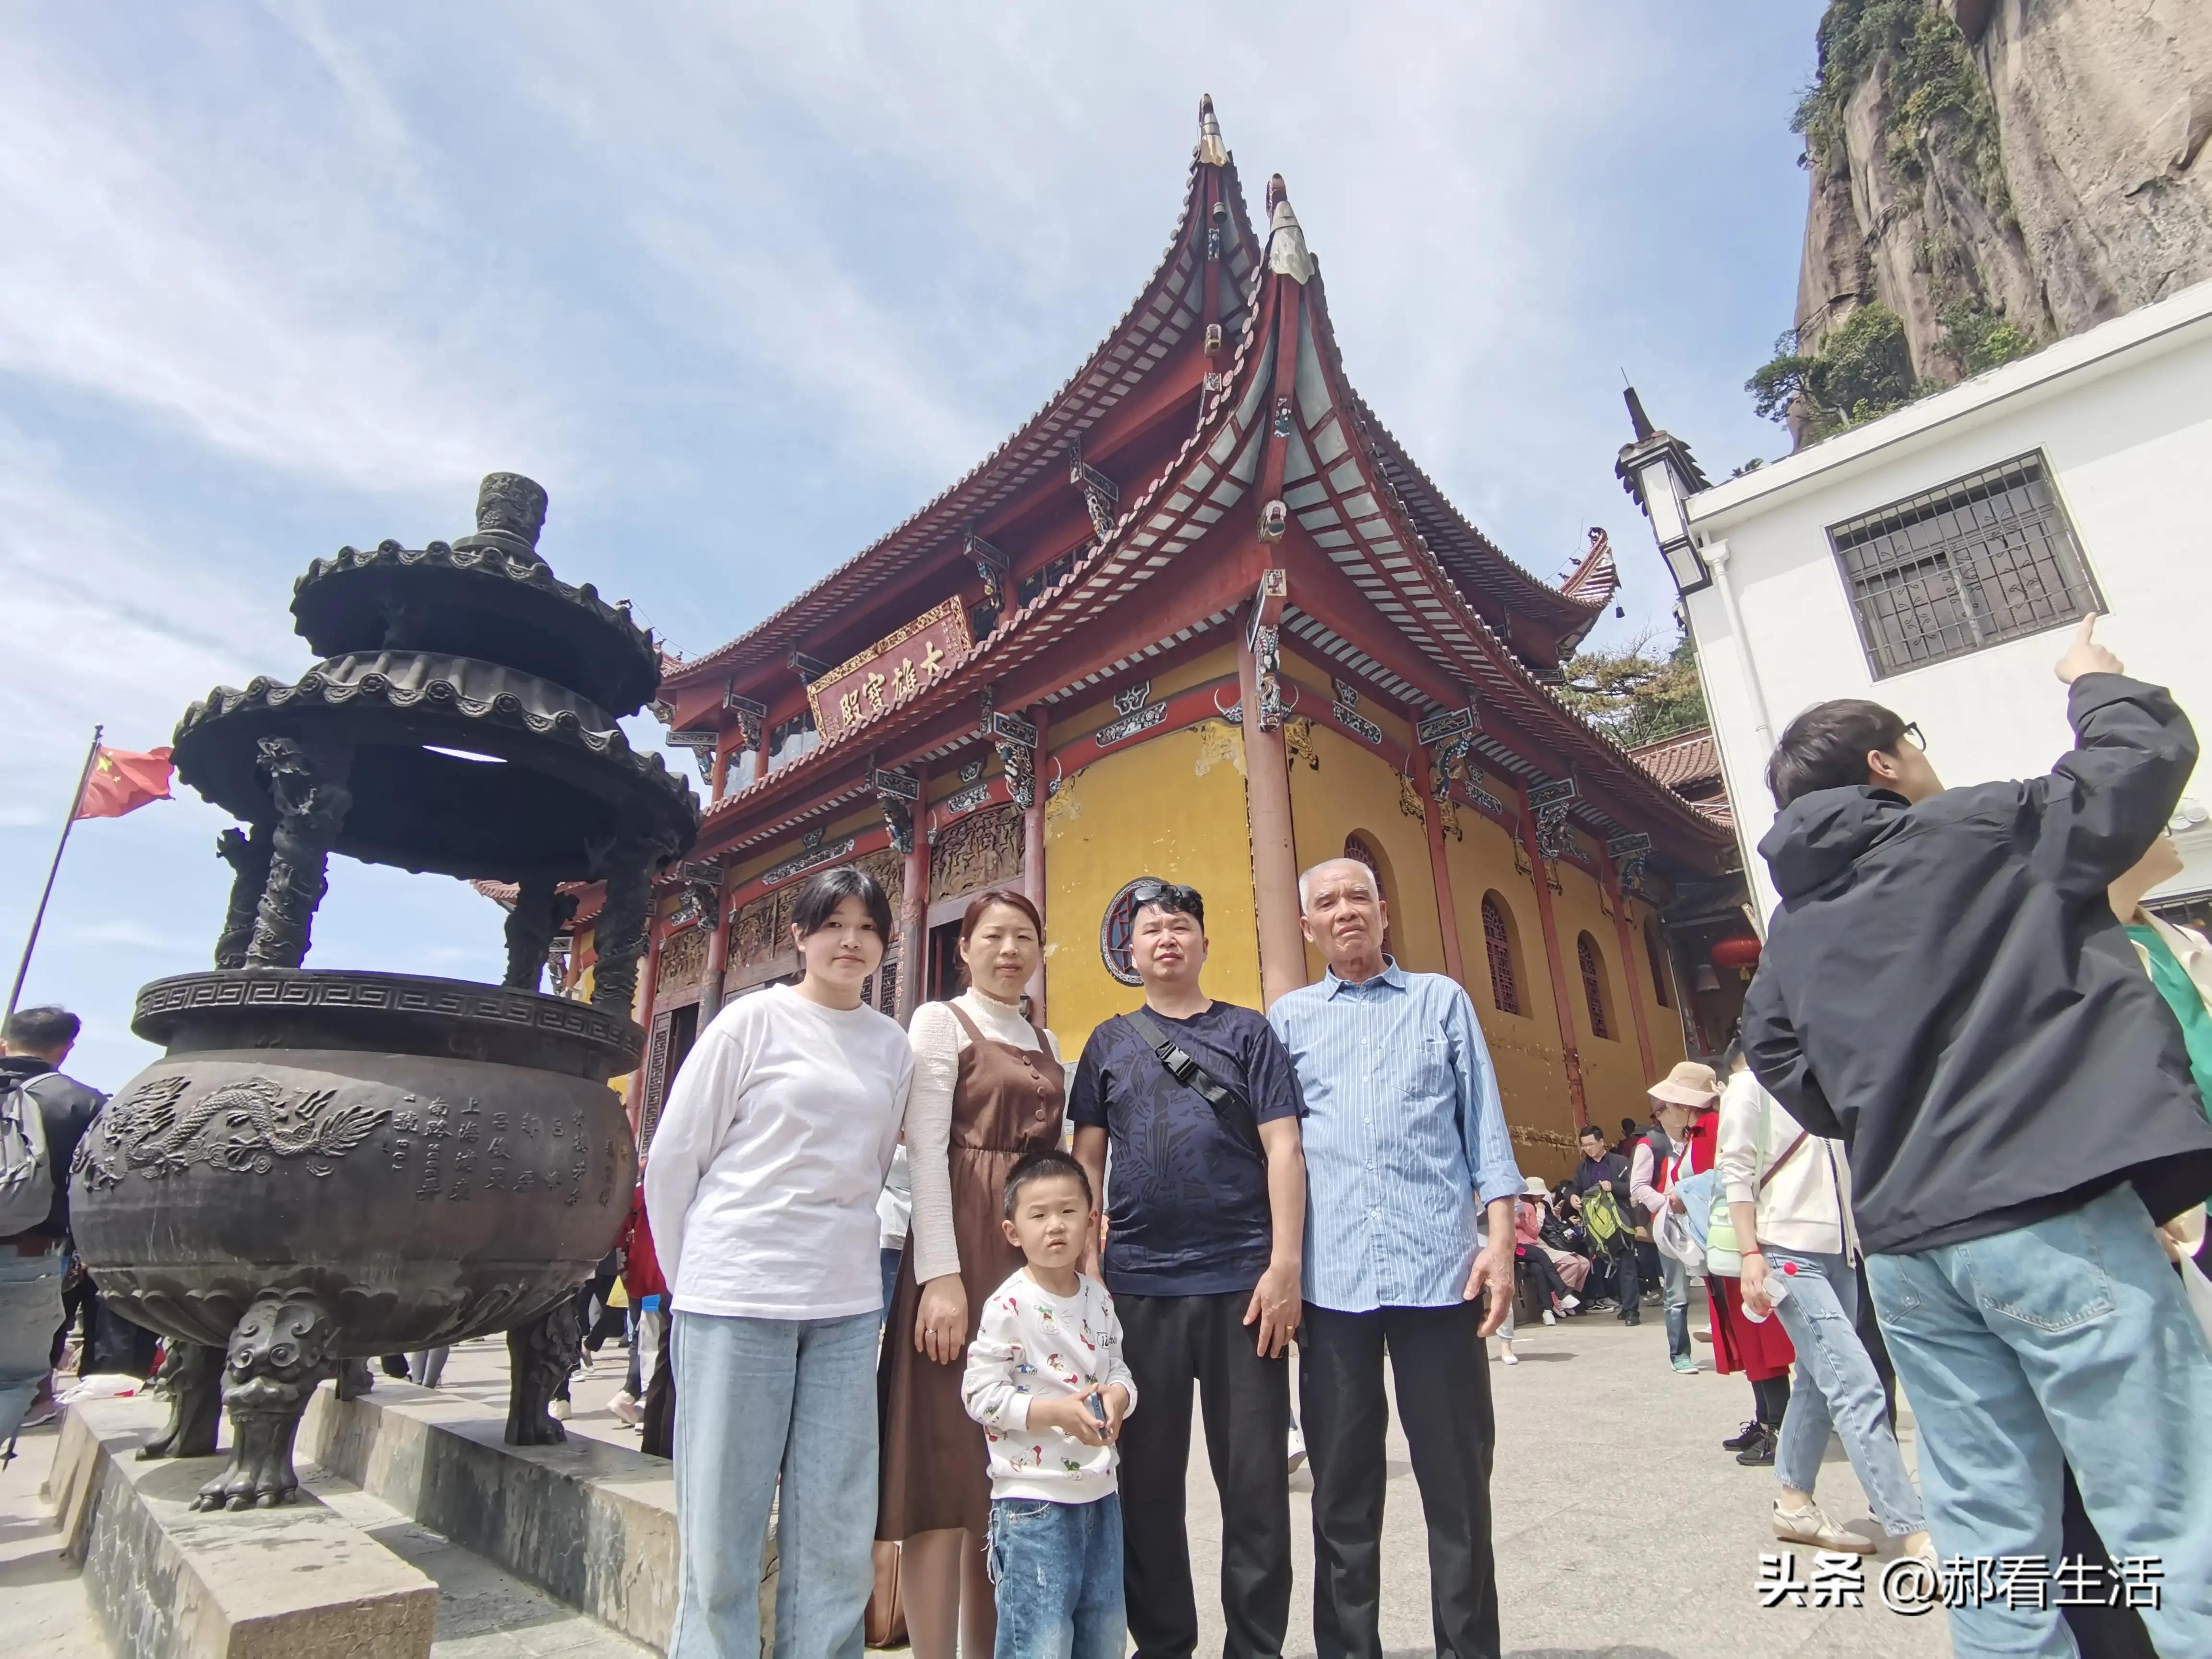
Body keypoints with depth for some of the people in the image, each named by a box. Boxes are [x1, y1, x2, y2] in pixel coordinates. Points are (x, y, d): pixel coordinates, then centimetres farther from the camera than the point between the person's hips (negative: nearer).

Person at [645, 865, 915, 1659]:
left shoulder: (893, 1046, 6)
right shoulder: (753, 1020, -3)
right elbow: (672, 1160, 0)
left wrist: (836, 1252, 11)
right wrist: (692, 1282, 4)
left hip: (846, 1307, 4)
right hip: (736, 1302, -3)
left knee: (836, 1529, 9)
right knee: (722, 1526, 6)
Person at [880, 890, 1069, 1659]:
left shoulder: (1047, 1042, 17)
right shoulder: (940, 1021, -1)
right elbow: (925, 1153, -10)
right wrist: (941, 1275, -17)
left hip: (1036, 1253, 6)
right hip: (963, 1248, -6)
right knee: (947, 1457, -3)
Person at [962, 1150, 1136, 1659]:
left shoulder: (1099, 1299, 3)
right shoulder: (1008, 1306, -16)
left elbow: (1118, 1369, 12)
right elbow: (980, 1394, -16)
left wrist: (1118, 1395, -11)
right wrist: (1056, 1412, -25)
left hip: (1100, 1494, 7)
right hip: (1034, 1501, -6)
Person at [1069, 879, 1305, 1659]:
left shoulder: (1249, 1032, 4)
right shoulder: (1108, 1042, 10)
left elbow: (1283, 1150, -2)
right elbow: (1086, 1158, 9)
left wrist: (1285, 1265, -10)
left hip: (1243, 1283, -1)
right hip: (1138, 1287, 2)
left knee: (1255, 1478, 8)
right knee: (1147, 1481, 11)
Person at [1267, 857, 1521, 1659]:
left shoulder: (1442, 999, 12)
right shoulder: (1289, 1017, 11)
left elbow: (1483, 1125, 8)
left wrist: (1500, 1237, -2)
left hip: (1441, 1268, 0)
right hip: (1331, 1277, 1)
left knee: (1457, 1476, 7)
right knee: (1343, 1481, 10)